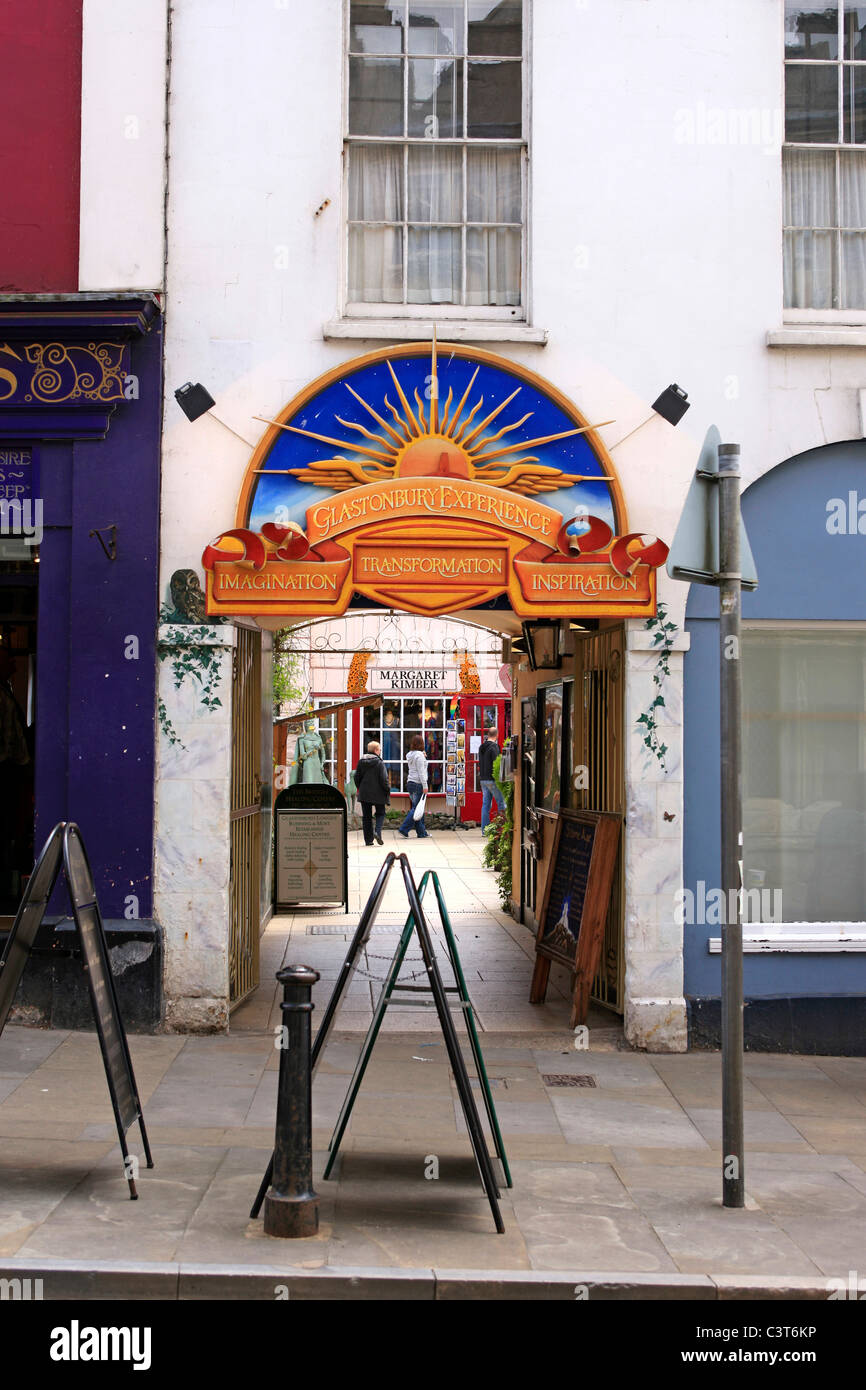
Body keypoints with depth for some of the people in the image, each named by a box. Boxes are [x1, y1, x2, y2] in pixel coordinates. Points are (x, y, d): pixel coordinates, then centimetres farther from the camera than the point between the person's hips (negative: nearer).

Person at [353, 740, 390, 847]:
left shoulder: (361, 762, 4)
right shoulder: (379, 763, -11)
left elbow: (357, 777, 8)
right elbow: (383, 779, -14)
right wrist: (387, 790, -2)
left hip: (364, 794, 4)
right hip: (378, 794, -4)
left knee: (366, 816, 9)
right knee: (380, 813, 11)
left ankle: (368, 840, 8)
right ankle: (377, 831, -14)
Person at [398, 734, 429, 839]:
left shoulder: (410, 755, 12)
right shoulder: (419, 755, -13)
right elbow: (421, 772, -16)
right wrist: (425, 786, -15)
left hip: (410, 783, 9)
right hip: (418, 784, -9)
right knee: (416, 809, -5)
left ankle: (422, 832, 14)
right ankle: (403, 829, -8)